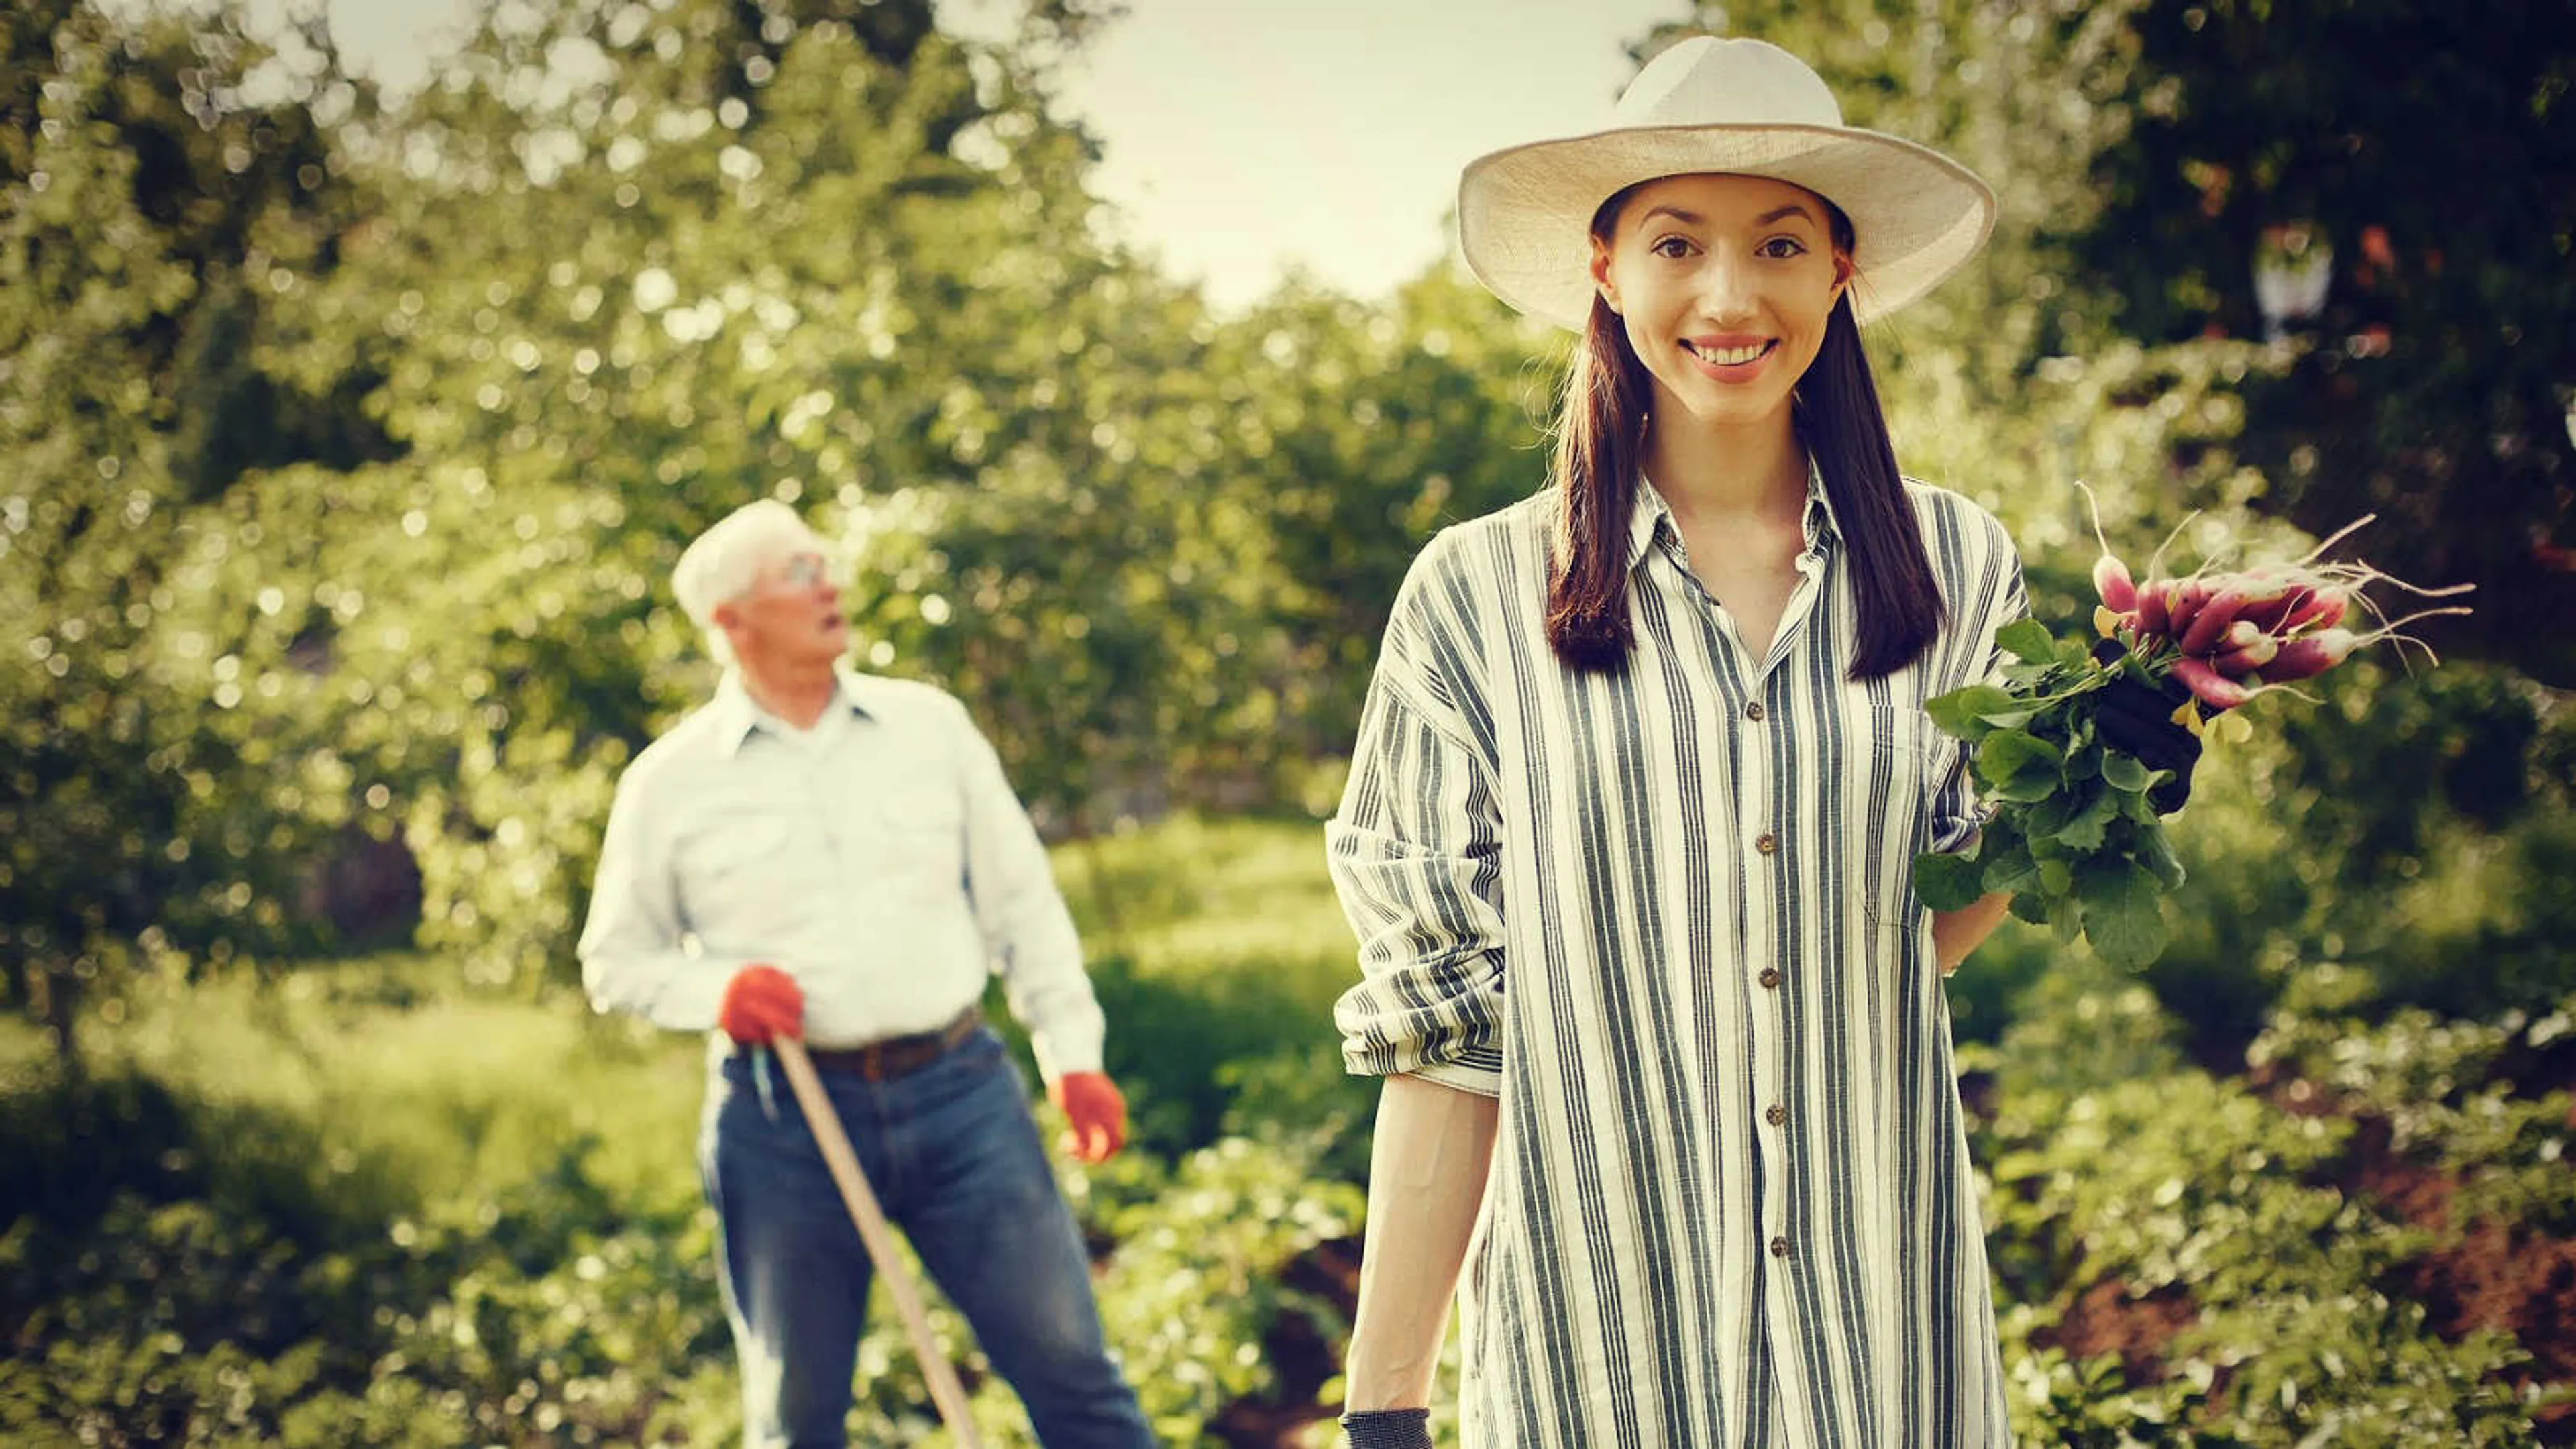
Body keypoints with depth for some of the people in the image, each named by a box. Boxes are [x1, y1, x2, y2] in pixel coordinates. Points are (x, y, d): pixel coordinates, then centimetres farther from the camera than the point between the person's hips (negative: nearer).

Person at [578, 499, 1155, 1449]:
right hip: (782, 1118, -1)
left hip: (959, 1090, 1)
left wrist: (1073, 1055, 3)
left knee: (1070, 1365, 1)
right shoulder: (670, 782, 3)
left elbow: (1022, 902, 11)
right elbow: (615, 958, 9)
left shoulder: (931, 725, 8)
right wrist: (714, 991, -11)